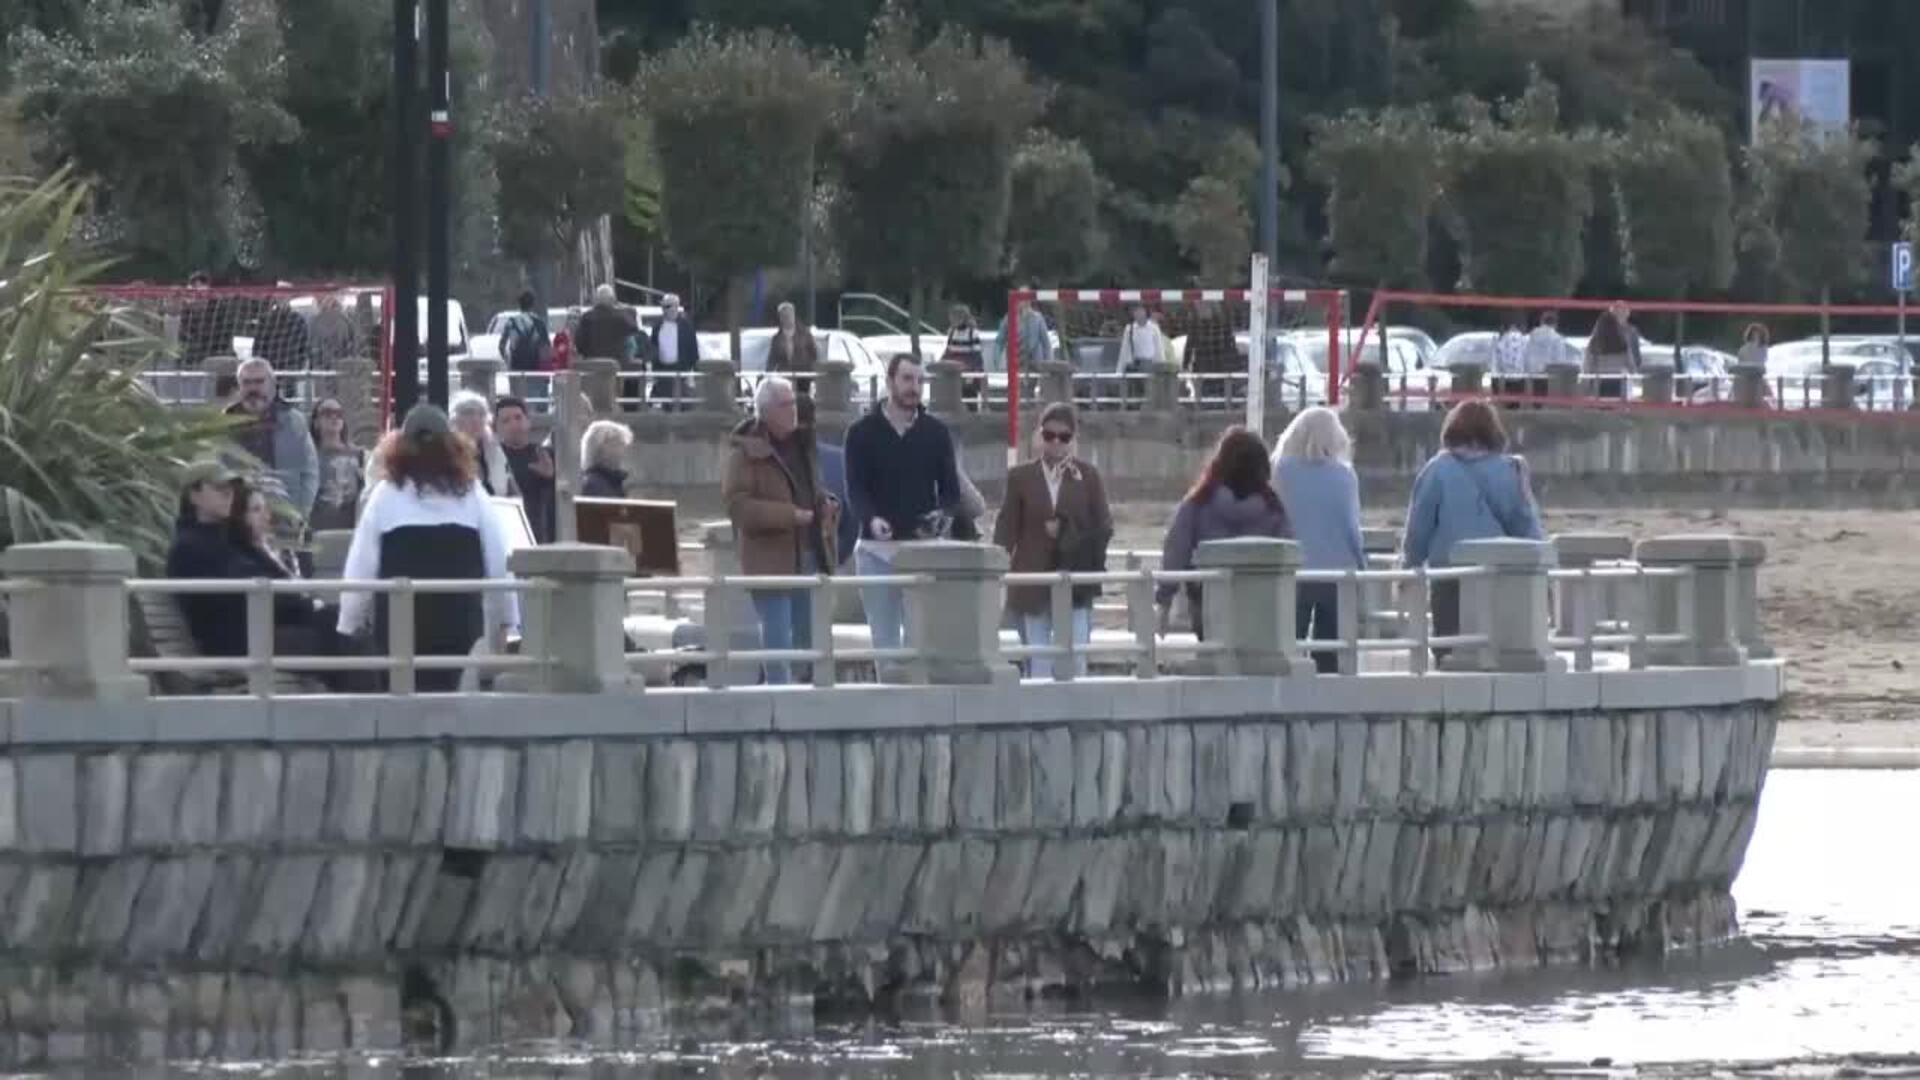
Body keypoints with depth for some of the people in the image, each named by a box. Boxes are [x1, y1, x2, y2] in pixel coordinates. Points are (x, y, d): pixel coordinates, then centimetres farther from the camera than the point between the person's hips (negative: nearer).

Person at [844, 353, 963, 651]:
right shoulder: (863, 433, 3)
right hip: (877, 548, -1)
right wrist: (871, 518, -25)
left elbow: (951, 488, 7)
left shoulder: (936, 433, 8)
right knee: (884, 638, 2)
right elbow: (855, 489, -4)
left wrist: (944, 514, -16)